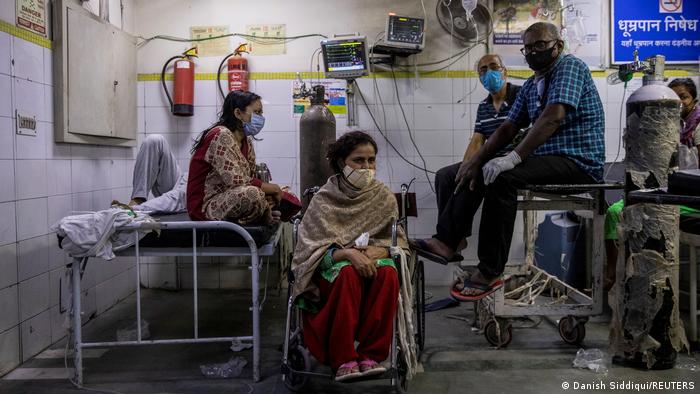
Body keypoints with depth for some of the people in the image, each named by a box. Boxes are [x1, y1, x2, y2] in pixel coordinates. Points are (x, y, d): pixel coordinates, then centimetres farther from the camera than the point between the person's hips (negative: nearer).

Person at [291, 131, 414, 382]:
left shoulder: (384, 197, 4)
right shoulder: (323, 200, -3)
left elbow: (397, 240, 5)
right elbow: (316, 250, -10)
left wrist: (379, 250, -19)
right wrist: (349, 253, -29)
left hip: (373, 260, 2)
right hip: (331, 268, -2)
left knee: (388, 273, -32)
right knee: (349, 274, -37)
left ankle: (370, 354, -25)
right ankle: (343, 359, -30)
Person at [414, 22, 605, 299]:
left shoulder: (569, 66, -9)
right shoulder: (531, 85, 17)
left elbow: (553, 118, -24)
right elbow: (508, 128, 11)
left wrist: (513, 159, -30)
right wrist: (475, 161, -3)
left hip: (579, 162, -9)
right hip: (545, 157, 9)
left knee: (502, 178, -31)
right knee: (472, 173, 3)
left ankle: (490, 272, -25)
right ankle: (446, 241, -7)